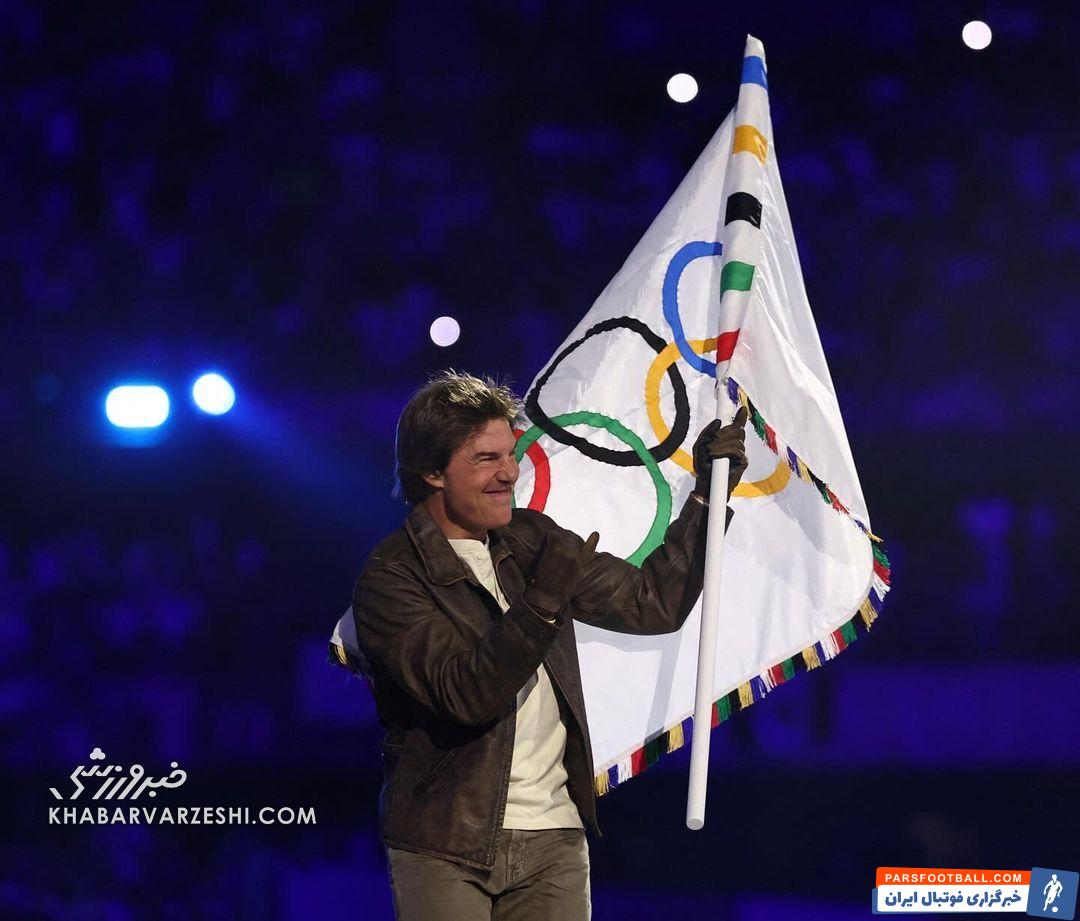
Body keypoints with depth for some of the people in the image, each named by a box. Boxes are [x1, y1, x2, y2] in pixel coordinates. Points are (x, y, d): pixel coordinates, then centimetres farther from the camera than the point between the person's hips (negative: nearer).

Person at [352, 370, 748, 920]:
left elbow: (652, 605, 13)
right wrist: (542, 606, -31)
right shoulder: (389, 578, -9)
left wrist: (709, 493, 6)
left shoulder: (532, 541, 11)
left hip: (553, 837, 5)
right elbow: (465, 693, -20)